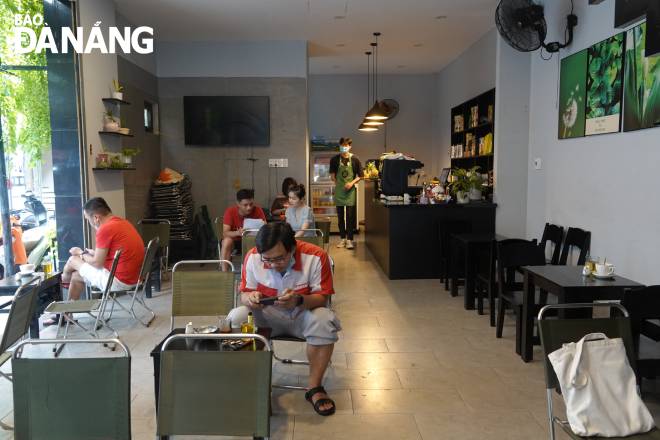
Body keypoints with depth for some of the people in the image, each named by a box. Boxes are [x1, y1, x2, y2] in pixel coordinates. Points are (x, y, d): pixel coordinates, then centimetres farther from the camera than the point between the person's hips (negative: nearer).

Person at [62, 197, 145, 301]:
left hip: (118, 282, -8)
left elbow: (97, 263, -11)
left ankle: (64, 279, 44)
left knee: (73, 260, 12)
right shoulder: (124, 222, 8)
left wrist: (81, 253, 6)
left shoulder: (105, 229, -18)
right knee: (76, 276, 22)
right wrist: (94, 253, 17)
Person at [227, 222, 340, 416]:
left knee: (324, 321, -34)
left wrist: (299, 300, -37)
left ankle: (314, 387, -13)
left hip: (303, 313, -1)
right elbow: (244, 293, -3)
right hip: (266, 314, 2)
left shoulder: (316, 256, -21)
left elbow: (322, 298, -16)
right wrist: (250, 298, -29)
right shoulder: (253, 257, -15)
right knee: (235, 318, -26)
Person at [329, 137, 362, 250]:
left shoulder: (354, 160, -3)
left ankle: (349, 239, 2)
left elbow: (360, 176, 1)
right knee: (340, 216, 8)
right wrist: (336, 183, 6)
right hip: (339, 190, 2)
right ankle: (342, 238, 17)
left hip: (350, 191, -2)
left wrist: (352, 183, -13)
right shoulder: (335, 159, 2)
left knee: (350, 216, -3)